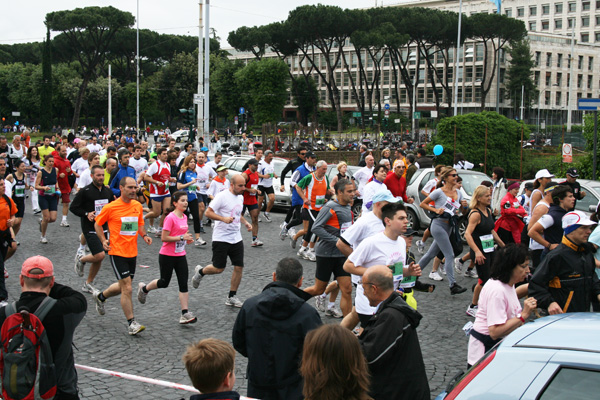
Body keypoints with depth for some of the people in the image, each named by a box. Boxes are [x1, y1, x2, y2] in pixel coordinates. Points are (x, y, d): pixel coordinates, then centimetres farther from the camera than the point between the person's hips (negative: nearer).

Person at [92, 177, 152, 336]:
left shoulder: (138, 206, 5)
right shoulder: (111, 207, -10)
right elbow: (97, 224, 3)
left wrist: (144, 235, 0)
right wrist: (103, 240, -10)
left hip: (133, 252, 6)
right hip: (117, 252, -6)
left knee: (123, 287, 18)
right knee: (127, 288, -10)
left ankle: (100, 296, 46)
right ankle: (132, 324, -1)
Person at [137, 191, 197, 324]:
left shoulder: (184, 217, 7)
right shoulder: (170, 218, -17)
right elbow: (164, 238, -20)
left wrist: (187, 239, 3)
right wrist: (181, 237, -24)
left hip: (180, 255, 7)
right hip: (167, 256, -7)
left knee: (183, 283, -1)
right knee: (164, 282, 8)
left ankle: (185, 313, -2)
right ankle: (144, 288, 37)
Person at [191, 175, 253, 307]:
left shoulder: (240, 197, 12)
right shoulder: (222, 196, -13)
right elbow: (208, 212, -16)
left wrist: (245, 222, 10)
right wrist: (223, 218, -28)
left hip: (236, 238, 7)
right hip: (221, 238, -7)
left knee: (239, 267, 1)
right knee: (219, 268, -3)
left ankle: (232, 297, 13)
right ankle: (200, 272, 29)